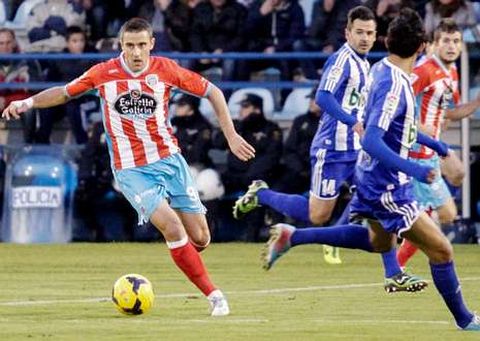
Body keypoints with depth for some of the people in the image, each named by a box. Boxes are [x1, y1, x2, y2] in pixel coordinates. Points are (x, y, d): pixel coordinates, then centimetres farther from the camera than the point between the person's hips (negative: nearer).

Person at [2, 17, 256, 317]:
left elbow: (212, 92, 6)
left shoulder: (166, 70, -4)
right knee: (172, 227, -23)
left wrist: (231, 136, 3)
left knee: (200, 239, -2)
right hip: (131, 169, -2)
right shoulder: (103, 74, -5)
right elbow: (65, 92, 10)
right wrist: (27, 103, -3)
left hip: (169, 160, 2)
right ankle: (213, 295, -16)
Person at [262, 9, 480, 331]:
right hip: (387, 187, -10)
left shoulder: (382, 71, 1)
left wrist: (434, 144, 26)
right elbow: (371, 141, -33)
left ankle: (292, 236, 28)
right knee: (441, 250, -2)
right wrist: (413, 169, -36)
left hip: (373, 177, 10)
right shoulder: (394, 86, -28)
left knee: (380, 241, 32)